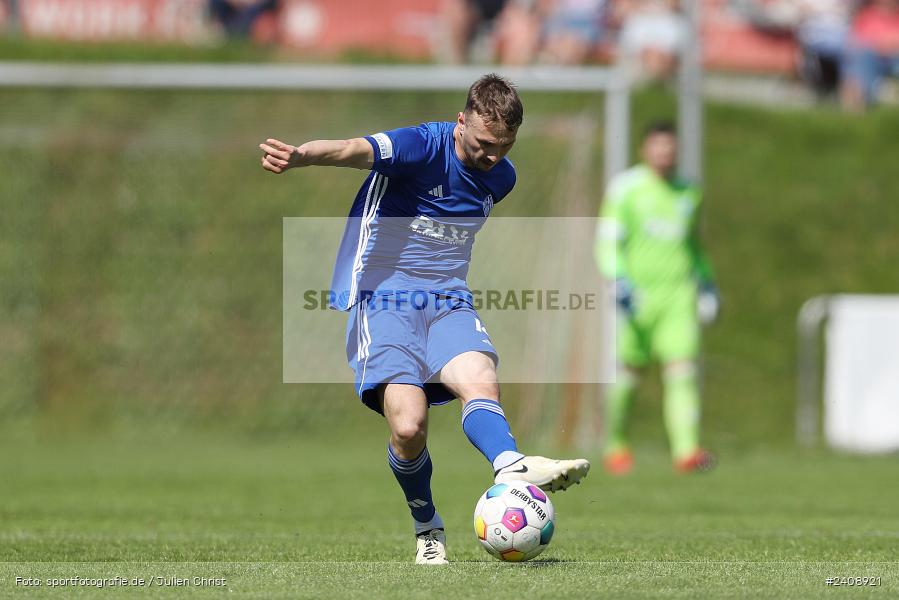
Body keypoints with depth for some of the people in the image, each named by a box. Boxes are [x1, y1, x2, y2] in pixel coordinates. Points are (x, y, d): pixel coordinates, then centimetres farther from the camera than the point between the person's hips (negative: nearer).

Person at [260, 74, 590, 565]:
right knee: (408, 424, -21)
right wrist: (299, 155, -56)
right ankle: (427, 529, 3)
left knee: (480, 380, -27)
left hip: (447, 301, 5)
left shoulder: (500, 176, 7)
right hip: (383, 299, -5)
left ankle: (512, 468, -54)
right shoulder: (422, 147, -15)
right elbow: (355, 151, -36)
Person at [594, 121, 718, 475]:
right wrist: (620, 282, -19)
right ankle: (614, 445, 22)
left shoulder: (688, 192, 13)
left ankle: (686, 449, -20)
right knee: (626, 373, 3)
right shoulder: (625, 188, -2)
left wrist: (706, 281, 23)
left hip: (679, 295, 3)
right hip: (637, 295, -3)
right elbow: (608, 243, -6)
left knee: (682, 371, -12)